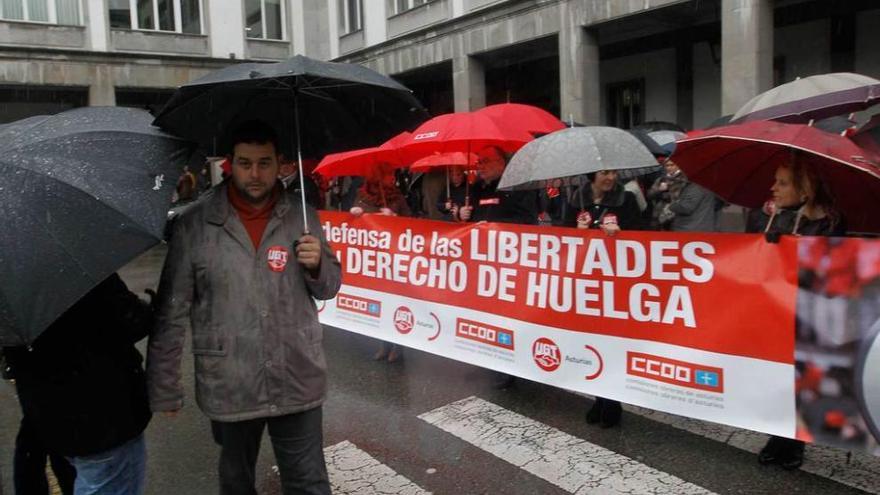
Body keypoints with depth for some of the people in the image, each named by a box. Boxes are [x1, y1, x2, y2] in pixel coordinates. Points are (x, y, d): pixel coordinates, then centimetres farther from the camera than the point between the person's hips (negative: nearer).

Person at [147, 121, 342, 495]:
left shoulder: (302, 218, -1)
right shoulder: (194, 226, -7)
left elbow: (328, 288, 8)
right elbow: (171, 314, -4)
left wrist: (317, 265, -14)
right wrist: (164, 389, -3)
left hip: (298, 383, 1)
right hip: (228, 388, 0)